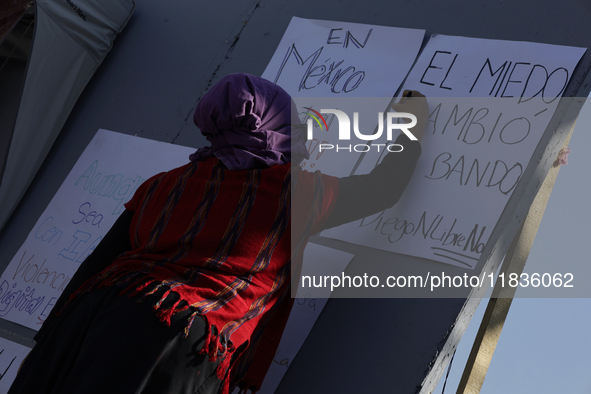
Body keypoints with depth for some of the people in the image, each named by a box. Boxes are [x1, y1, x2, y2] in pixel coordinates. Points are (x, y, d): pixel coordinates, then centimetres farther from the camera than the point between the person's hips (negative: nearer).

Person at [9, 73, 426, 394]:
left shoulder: (162, 187, 21)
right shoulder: (297, 189, 11)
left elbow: (93, 269, 19)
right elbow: (382, 188, 26)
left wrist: (46, 356, 24)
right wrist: (412, 127, 44)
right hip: (176, 357, -5)